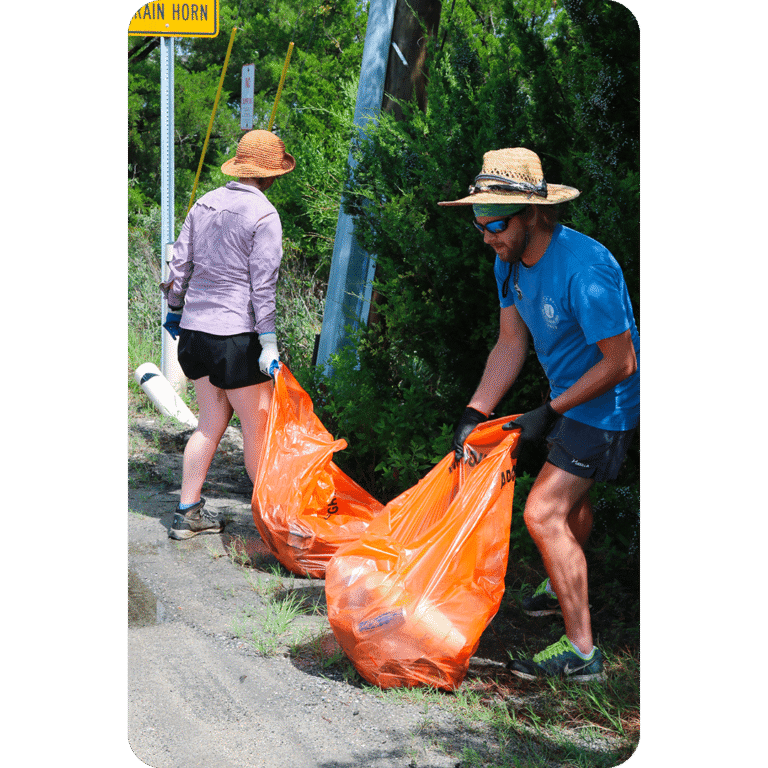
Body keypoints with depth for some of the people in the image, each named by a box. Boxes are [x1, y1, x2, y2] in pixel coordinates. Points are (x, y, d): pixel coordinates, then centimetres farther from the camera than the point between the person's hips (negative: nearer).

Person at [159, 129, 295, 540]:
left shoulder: (204, 204, 10)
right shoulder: (264, 215, -10)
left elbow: (180, 264, 13)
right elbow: (262, 285, -12)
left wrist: (174, 309, 25)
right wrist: (268, 344, -10)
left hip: (194, 326, 7)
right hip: (234, 333, -7)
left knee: (211, 419, 15)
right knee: (258, 425, 3)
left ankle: (187, 513, 16)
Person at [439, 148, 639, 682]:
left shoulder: (584, 269, -33)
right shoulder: (511, 262, -6)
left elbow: (621, 363, -27)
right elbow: (511, 345, 0)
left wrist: (549, 414, -21)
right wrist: (475, 413, -9)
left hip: (606, 405, -9)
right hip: (570, 396, 9)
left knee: (544, 513, -16)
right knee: (571, 496, 28)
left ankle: (581, 650, -7)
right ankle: (564, 585, 53)